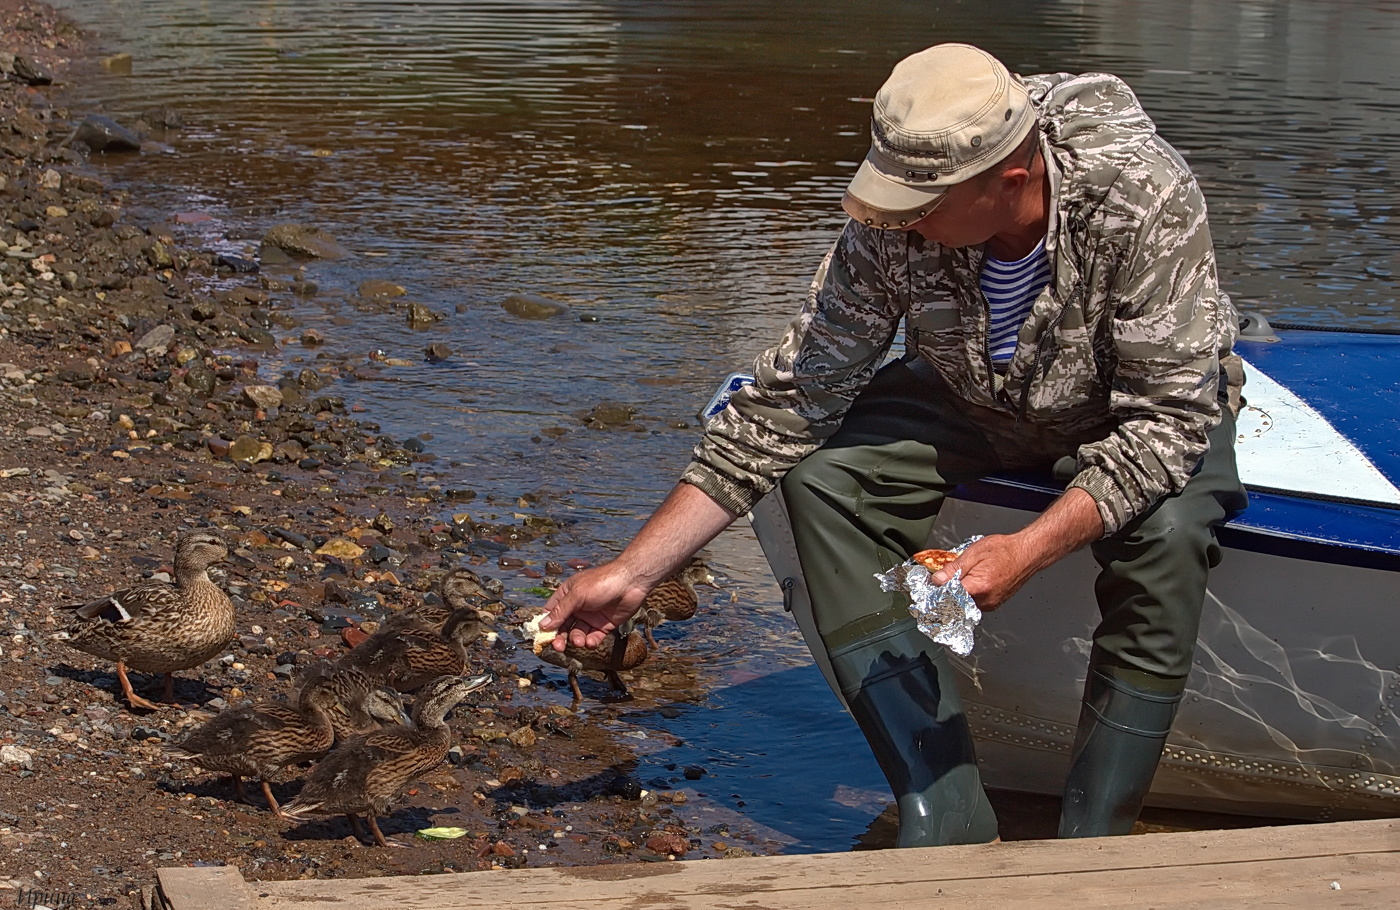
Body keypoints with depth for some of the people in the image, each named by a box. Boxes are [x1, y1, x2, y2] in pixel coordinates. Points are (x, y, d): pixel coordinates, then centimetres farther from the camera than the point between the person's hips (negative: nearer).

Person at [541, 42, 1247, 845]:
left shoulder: (1141, 198, -36)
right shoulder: (893, 225, -26)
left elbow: (1169, 415, -33)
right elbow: (786, 403, -20)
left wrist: (1029, 550, -45)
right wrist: (634, 572, -23)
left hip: (1139, 410, -3)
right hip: (977, 398, 3)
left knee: (1167, 532, -36)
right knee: (820, 475, -23)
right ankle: (949, 828, -22)